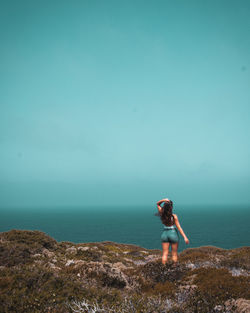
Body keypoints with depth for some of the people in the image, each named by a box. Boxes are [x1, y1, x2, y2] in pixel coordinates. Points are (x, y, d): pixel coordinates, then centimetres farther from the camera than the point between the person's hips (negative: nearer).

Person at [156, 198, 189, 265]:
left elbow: (158, 204, 8)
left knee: (165, 254, 7)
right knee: (174, 253, 10)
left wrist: (163, 200, -12)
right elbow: (179, 227, -17)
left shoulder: (162, 214, -7)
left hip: (165, 234, 3)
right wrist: (185, 237, -14)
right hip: (173, 233, -3)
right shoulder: (174, 216, -16)